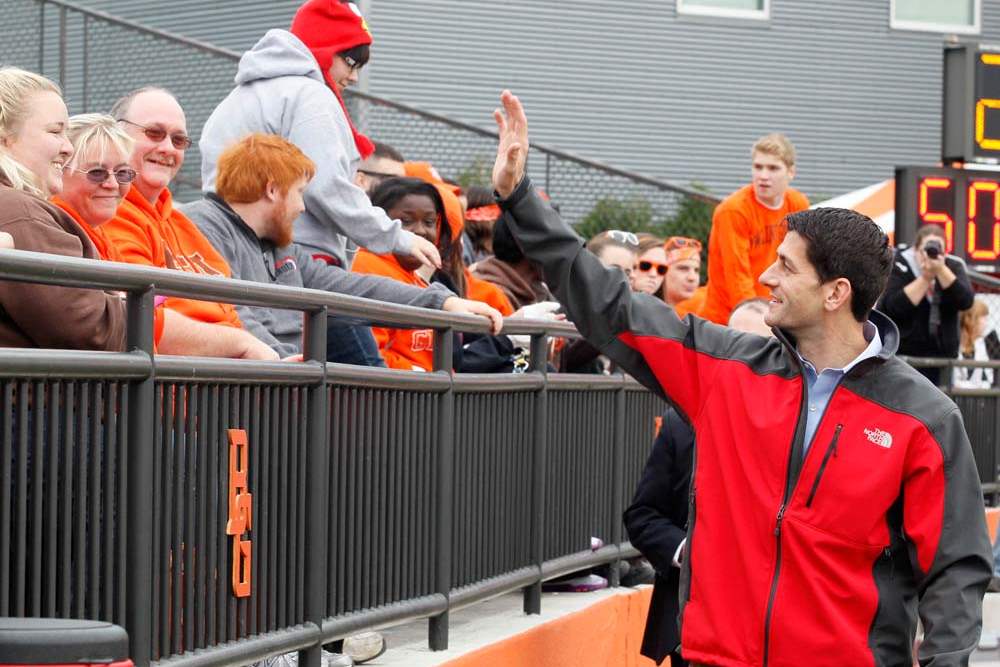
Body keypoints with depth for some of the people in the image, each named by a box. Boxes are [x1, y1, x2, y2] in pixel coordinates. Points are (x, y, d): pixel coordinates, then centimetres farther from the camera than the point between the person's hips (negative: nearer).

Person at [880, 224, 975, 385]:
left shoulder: (954, 266, 3)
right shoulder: (901, 265, -5)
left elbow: (966, 301, -14)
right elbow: (892, 307, -18)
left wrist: (941, 270, -23)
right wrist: (925, 278, -20)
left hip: (941, 353, 3)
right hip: (902, 353, -3)